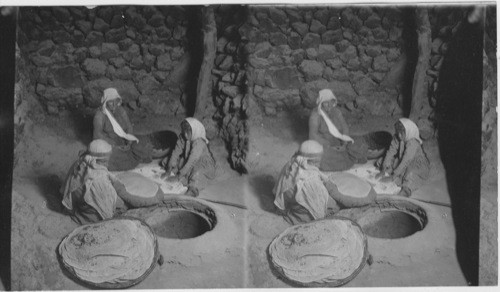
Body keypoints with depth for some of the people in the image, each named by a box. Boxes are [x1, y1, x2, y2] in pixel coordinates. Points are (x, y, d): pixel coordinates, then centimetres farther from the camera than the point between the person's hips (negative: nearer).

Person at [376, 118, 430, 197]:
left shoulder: (413, 144, -33)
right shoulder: (397, 138, -13)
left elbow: (405, 162, -34)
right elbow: (391, 152, -13)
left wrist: (392, 177, -33)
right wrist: (383, 170, -21)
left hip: (418, 166, -8)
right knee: (381, 161, -7)